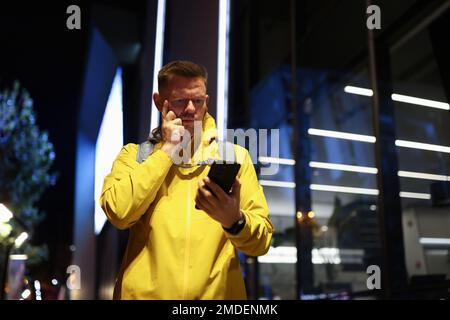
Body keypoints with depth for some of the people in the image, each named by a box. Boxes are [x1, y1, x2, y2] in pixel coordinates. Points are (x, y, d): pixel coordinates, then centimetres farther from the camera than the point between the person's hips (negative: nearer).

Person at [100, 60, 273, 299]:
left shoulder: (235, 155, 7)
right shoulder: (134, 154, 8)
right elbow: (119, 213, -11)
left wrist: (234, 220, -19)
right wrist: (168, 150, -5)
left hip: (217, 292, 0)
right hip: (145, 292, 0)